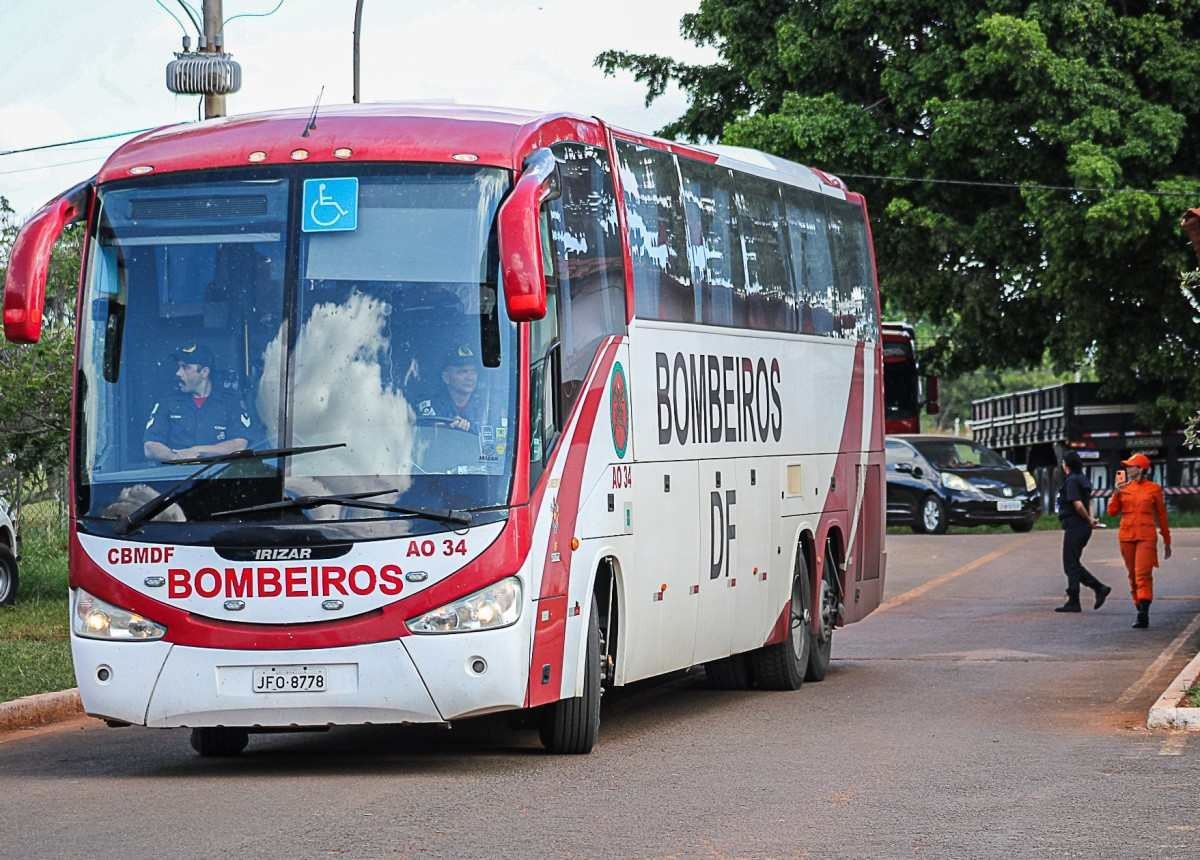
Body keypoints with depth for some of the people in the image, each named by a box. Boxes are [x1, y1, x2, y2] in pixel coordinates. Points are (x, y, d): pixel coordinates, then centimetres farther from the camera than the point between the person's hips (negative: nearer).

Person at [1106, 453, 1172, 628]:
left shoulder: (1153, 489, 1)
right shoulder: (1124, 487, 10)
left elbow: (1161, 515, 8)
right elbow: (1112, 512, 6)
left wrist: (1167, 541, 12)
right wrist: (1117, 493, -8)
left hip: (1146, 537, -4)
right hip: (1126, 536, 4)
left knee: (1143, 574, -17)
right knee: (1133, 576, 8)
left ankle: (1143, 613, -25)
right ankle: (1141, 611, 18)